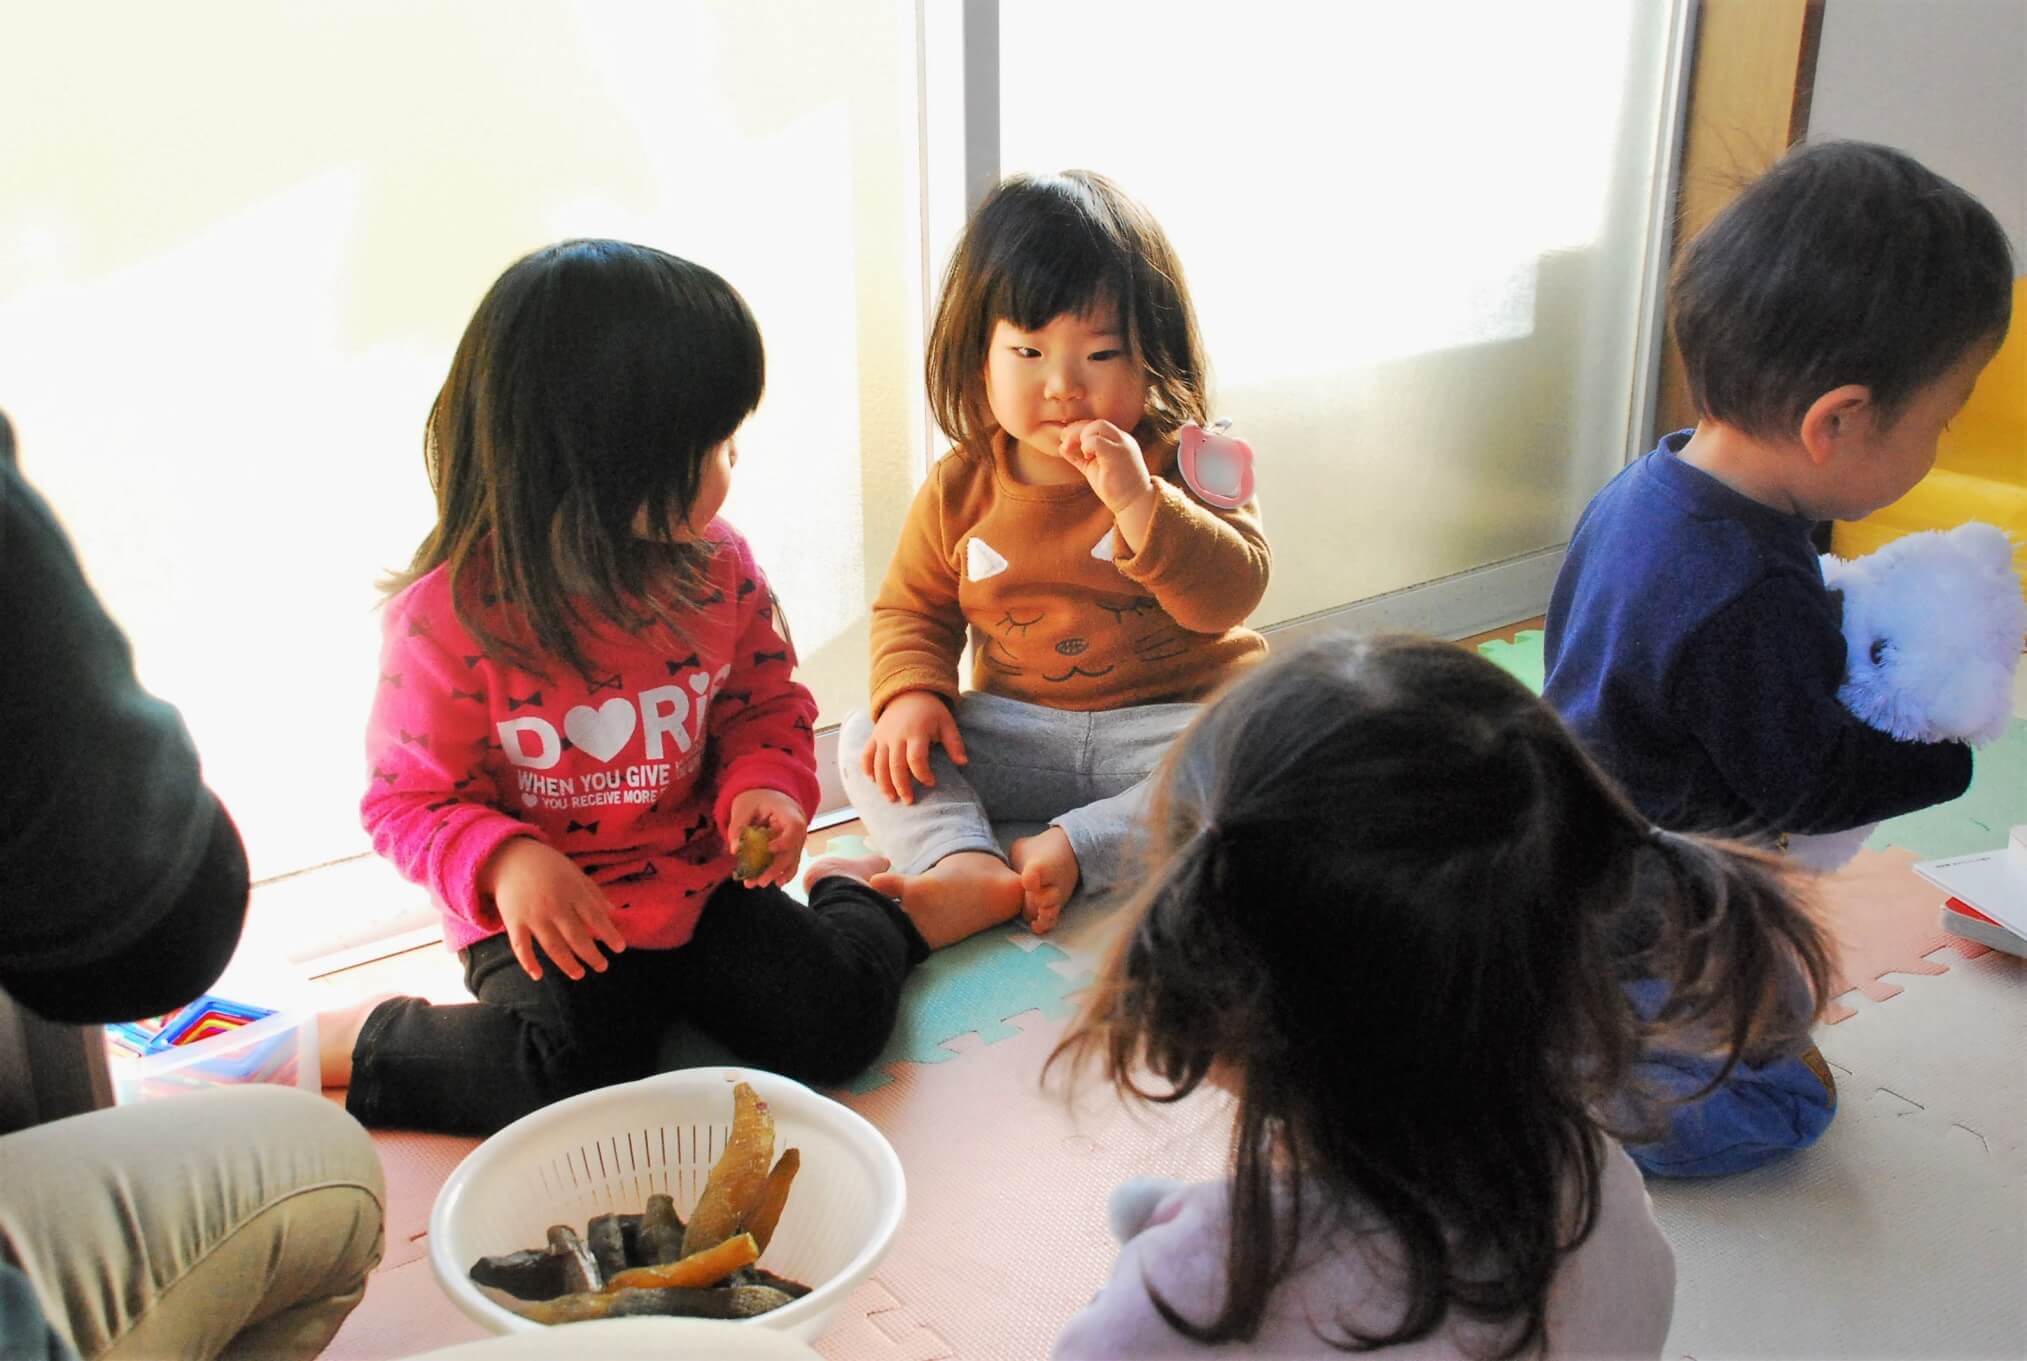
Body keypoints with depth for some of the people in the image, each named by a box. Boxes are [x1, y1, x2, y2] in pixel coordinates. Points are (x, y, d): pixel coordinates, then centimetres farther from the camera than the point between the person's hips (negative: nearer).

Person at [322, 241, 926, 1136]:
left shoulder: (717, 568, -6)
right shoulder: (449, 615, -19)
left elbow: (767, 702, 9)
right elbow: (409, 797, -11)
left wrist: (766, 786, -12)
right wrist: (504, 861, -30)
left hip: (697, 884, 3)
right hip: (546, 916, -3)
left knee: (836, 1025, -12)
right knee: (575, 1067, -28)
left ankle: (854, 897, 20)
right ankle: (348, 1044, -2)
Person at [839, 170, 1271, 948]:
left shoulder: (1182, 465, -8)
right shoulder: (961, 489, 1)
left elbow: (1232, 594, -19)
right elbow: (911, 606, 11)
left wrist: (1139, 501, -32)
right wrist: (911, 692, -10)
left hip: (1173, 721, -2)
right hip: (1018, 732, 3)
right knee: (869, 744, -15)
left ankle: (1068, 851, -34)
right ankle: (967, 866, -38)